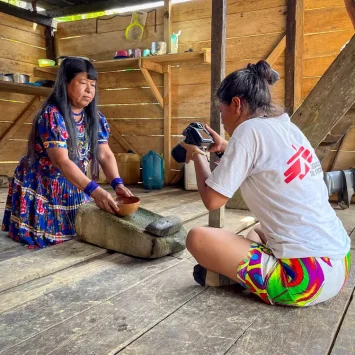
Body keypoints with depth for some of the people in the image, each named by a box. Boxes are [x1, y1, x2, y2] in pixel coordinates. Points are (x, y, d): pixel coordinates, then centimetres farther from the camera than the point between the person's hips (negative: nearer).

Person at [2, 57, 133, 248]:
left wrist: (117, 184, -29)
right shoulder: (51, 115, -25)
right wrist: (95, 191, -45)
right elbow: (61, 162, -34)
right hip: (40, 191, -5)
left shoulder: (95, 118, -4)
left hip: (74, 191, 6)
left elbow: (105, 155, -10)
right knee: (43, 245, 3)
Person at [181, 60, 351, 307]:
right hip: (338, 264, 9)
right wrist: (224, 147, 26)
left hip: (307, 276, -9)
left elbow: (212, 200, -10)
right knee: (256, 234, 34)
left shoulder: (251, 129, -12)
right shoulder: (287, 128, 11)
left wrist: (197, 155, 5)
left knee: (198, 238, -9)